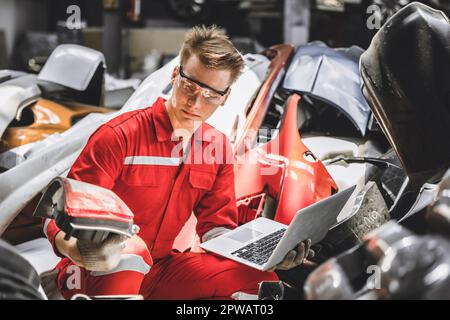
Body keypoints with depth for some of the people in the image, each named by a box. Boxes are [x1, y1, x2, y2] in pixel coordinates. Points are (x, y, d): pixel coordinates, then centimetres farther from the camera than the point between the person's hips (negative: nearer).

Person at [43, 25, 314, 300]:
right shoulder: (120, 136, -17)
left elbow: (216, 228, 8)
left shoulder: (218, 146, 2)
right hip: (104, 274, -6)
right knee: (129, 252, -40)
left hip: (159, 270, 6)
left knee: (261, 278, -11)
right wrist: (75, 248, -43)